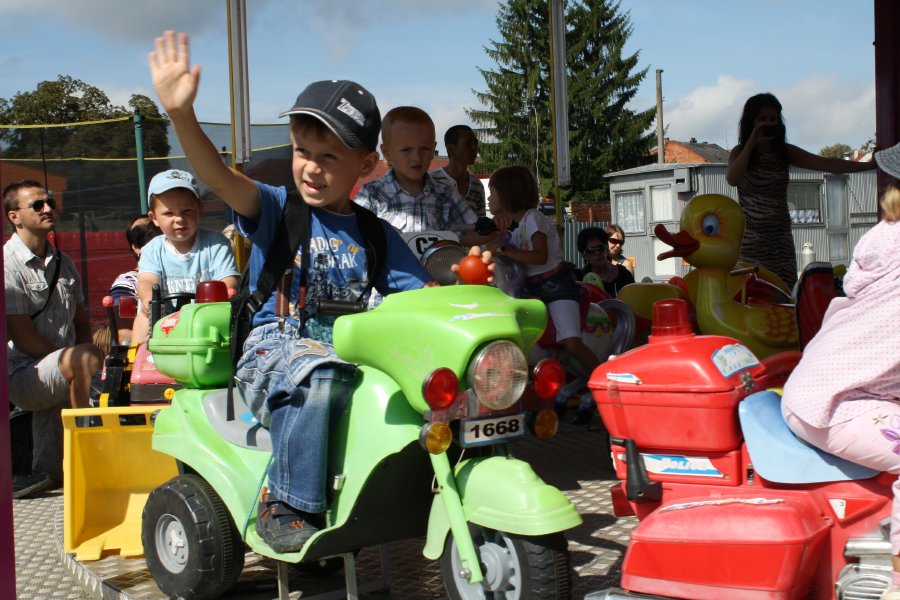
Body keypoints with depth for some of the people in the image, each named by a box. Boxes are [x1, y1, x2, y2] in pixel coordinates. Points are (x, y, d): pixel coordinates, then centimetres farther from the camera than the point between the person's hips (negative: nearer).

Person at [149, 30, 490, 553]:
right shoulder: (277, 209, 0)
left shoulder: (376, 234, 11)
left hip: (347, 350, 4)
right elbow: (220, 177, -18)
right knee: (317, 379, -37)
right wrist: (181, 114, -35)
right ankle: (284, 506, -22)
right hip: (274, 346, -3)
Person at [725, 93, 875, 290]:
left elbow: (826, 164, -1)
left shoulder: (785, 152, 7)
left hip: (781, 237, 4)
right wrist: (751, 142, -17)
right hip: (751, 238, -4)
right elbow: (732, 179, -22)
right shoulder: (739, 153, -1)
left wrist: (870, 165, -10)